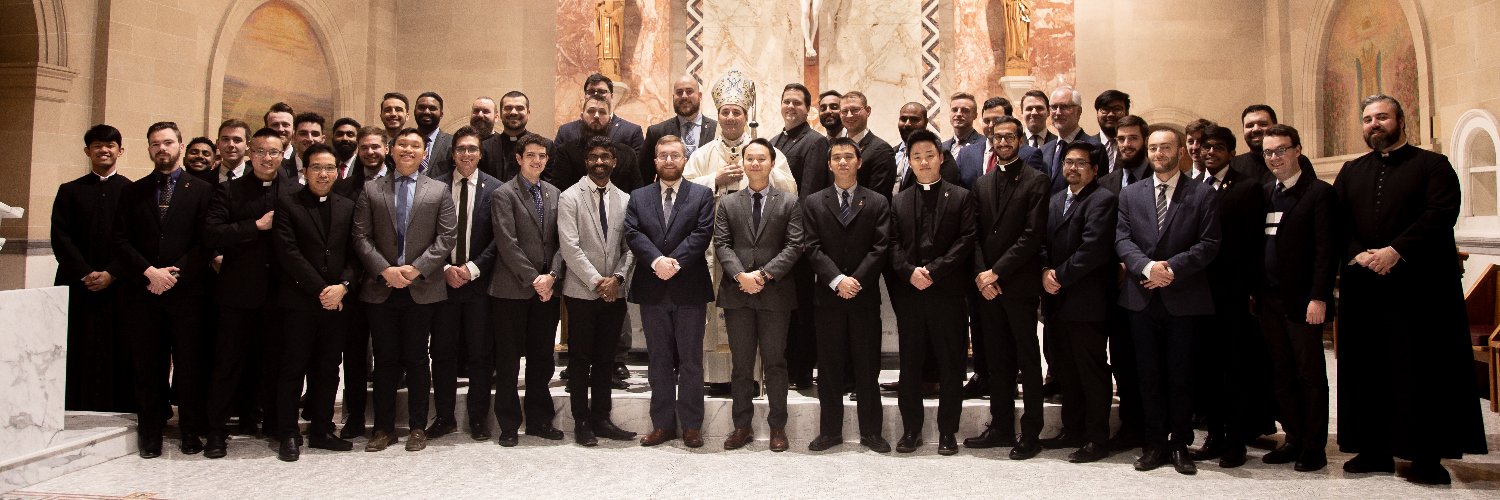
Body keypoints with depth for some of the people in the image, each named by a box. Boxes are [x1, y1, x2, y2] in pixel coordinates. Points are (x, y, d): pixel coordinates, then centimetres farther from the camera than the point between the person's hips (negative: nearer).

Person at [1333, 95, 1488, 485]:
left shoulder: (1432, 165, 4)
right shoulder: (1351, 172, 16)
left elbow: (1441, 214, -10)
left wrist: (1396, 251, -20)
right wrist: (1358, 254, -11)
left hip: (1419, 285, -4)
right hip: (1363, 287, 4)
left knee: (1422, 370, -1)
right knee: (1368, 369, 5)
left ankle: (1427, 456, 6)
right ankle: (1375, 449, 12)